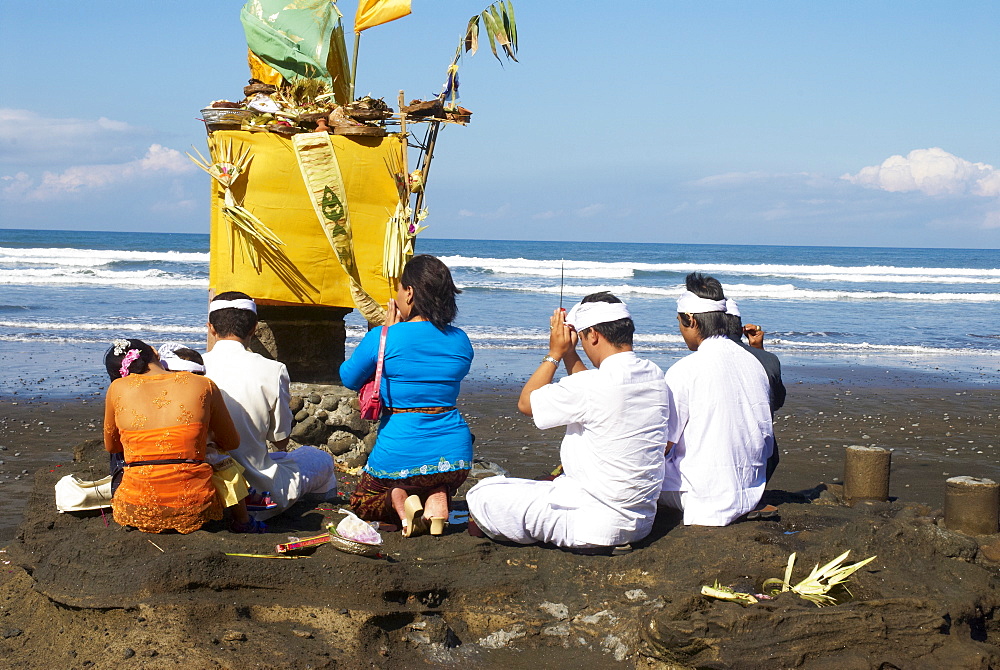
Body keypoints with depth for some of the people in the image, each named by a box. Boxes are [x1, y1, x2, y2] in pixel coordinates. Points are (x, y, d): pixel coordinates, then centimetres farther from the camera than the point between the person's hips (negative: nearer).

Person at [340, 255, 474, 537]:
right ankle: (437, 498, 0)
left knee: (362, 502, 26)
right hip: (453, 457, 3)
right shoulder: (460, 341, 2)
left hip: (400, 456, -3)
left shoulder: (383, 337, -11)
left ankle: (398, 500, -8)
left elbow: (349, 378, 6)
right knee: (440, 483, 38)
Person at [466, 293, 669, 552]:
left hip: (597, 525, -9)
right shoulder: (655, 377, 1)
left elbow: (526, 402, -6)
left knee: (481, 496, -1)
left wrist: (555, 353, 1)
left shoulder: (593, 386, -23)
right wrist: (569, 352, 16)